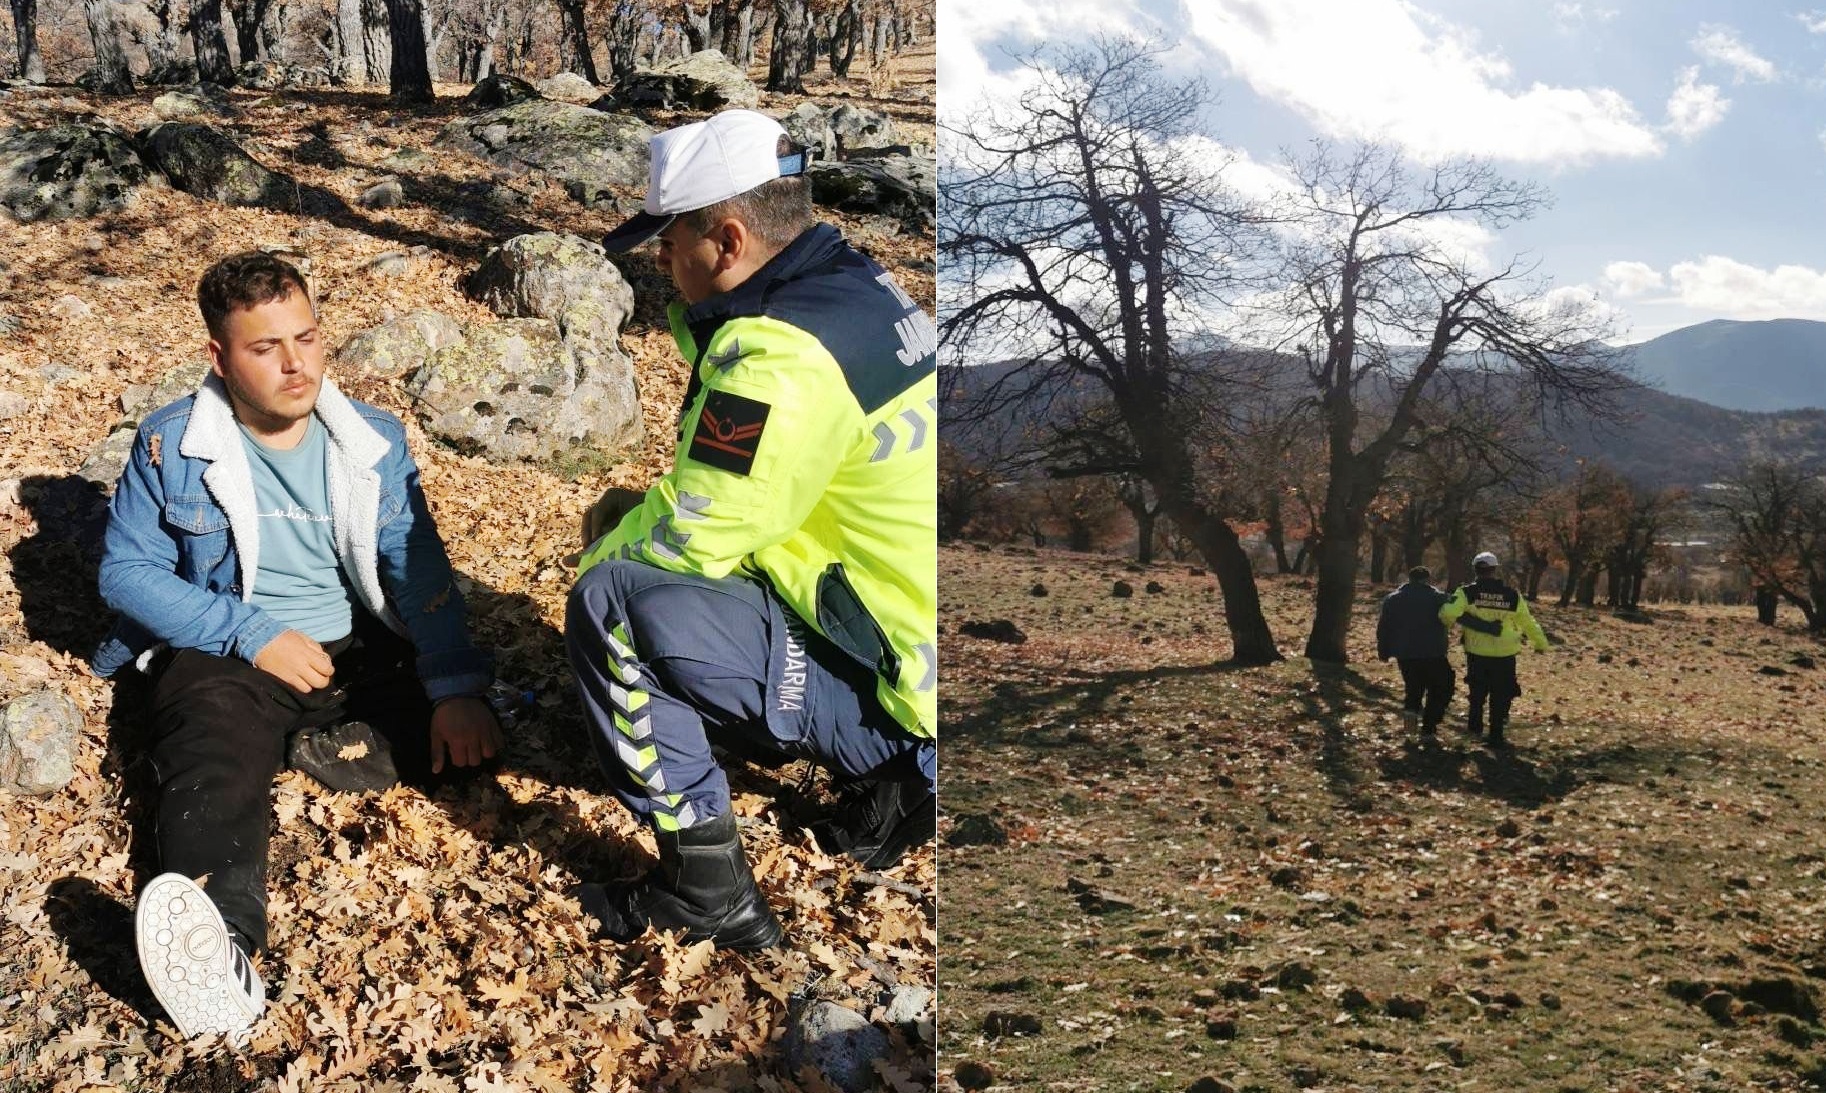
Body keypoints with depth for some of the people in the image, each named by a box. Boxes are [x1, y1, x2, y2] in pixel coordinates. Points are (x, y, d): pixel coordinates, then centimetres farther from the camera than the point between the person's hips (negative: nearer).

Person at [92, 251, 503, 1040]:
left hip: (357, 649, 3)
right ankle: (223, 949, -60)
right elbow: (126, 570, -3)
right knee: (215, 777, -35)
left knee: (467, 733, -23)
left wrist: (456, 687, -21)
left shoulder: (373, 440, 1)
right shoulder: (172, 445, -2)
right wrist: (254, 635, -16)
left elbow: (419, 565, -6)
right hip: (225, 657, -2)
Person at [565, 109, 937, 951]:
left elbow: (690, 534, -18)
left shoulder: (782, 354, -23)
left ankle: (707, 891, -4)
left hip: (892, 697, -10)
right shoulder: (861, 288, 7)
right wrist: (645, 514, 10)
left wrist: (602, 551, 3)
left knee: (610, 600, -16)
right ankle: (881, 788, 16)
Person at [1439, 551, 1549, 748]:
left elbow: (1448, 613, -23)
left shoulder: (1467, 592, -10)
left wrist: (1447, 621, 1)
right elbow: (1528, 623, 7)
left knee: (1477, 690, 24)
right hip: (1504, 655, 0)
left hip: (1476, 653, 0)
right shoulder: (1512, 596, -3)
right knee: (1500, 695, 11)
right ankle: (1496, 736, 13)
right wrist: (1541, 643, 23)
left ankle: (1475, 725, 30)